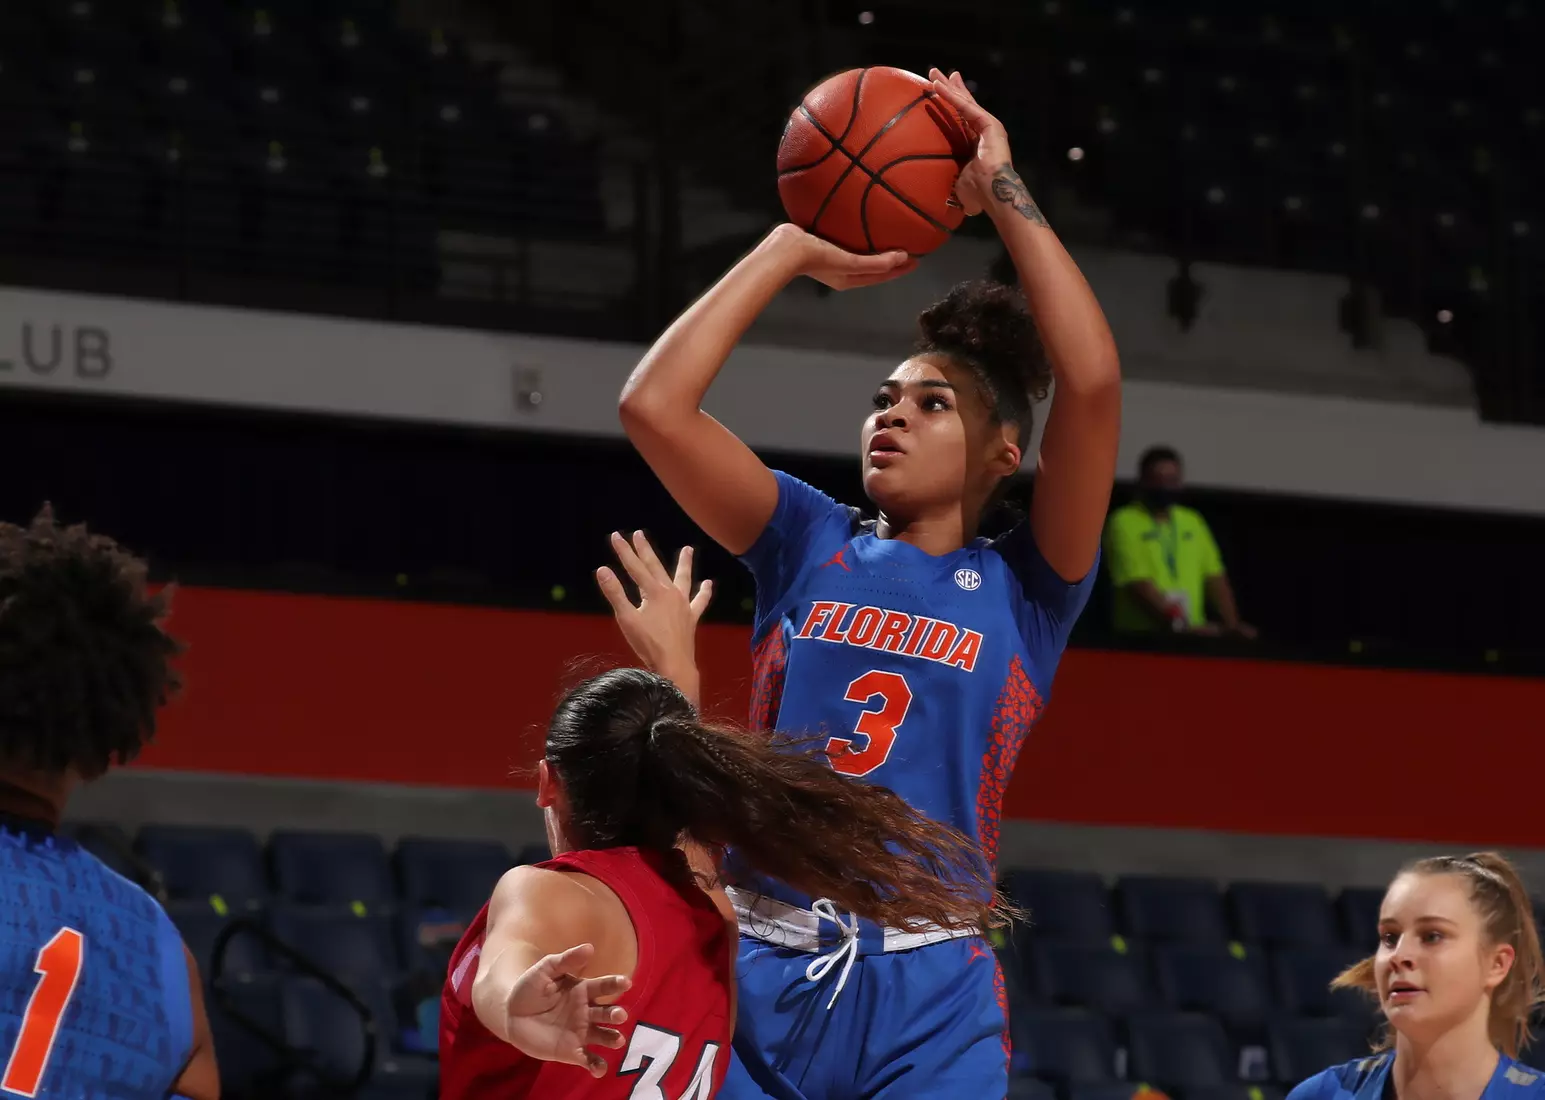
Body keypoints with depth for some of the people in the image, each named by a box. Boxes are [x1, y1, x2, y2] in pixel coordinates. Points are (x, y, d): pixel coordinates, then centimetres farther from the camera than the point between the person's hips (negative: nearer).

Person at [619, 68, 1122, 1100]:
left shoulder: (1022, 588, 5)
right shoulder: (811, 545, 11)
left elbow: (1092, 383, -10)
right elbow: (654, 404, -1)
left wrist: (1003, 193, -4)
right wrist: (798, 249, 5)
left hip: (930, 998, -2)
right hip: (761, 974, 2)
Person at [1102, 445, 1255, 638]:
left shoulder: (1192, 522, 16)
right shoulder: (1124, 523, -3)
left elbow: (1214, 578, 12)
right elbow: (1137, 584, -13)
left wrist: (1231, 624, -3)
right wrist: (1179, 626, -21)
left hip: (1191, 637, 5)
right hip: (1139, 636, -5)